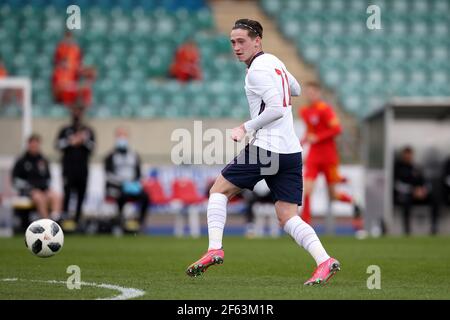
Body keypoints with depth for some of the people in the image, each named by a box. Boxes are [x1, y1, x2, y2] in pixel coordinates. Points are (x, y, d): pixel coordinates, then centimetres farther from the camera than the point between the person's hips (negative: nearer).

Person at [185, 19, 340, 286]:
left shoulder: (258, 69, -10)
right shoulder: (275, 62, 17)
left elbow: (276, 109, -19)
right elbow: (296, 90, 36)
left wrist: (246, 128, -12)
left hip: (266, 148, -8)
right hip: (292, 151, 8)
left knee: (219, 190, 8)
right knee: (288, 217, 4)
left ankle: (215, 249, -3)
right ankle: (324, 261, -15)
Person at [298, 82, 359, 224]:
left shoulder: (325, 109, -12)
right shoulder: (304, 111, 9)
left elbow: (337, 129, -18)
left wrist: (317, 137, -22)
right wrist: (306, 138, 6)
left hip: (328, 157, -5)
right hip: (313, 156, 5)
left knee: (333, 194, 4)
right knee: (306, 189, -13)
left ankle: (352, 201, 35)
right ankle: (305, 222, -12)